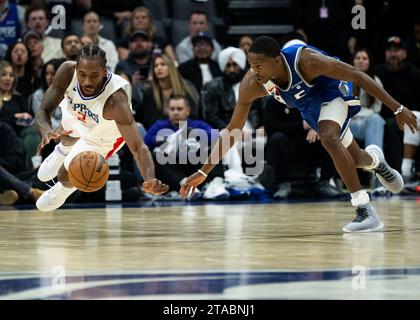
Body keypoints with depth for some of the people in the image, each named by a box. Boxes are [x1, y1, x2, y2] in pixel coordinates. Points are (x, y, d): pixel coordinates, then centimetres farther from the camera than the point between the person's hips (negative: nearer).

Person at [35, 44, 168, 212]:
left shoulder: (115, 100, -49)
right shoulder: (68, 71, -40)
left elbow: (138, 147, -53)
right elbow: (43, 111, -35)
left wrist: (149, 180, -72)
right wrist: (46, 131, -60)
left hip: (103, 135, -3)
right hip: (75, 115, 3)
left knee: (65, 176, 2)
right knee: (67, 139, 34)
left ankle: (65, 190, 42)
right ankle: (62, 153, 74)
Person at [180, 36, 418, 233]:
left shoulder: (305, 60, -40)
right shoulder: (251, 86, -28)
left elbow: (358, 75, -30)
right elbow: (232, 130, -16)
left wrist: (397, 108, -30)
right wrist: (204, 172, -18)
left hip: (332, 91, -5)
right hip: (309, 106, 5)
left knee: (328, 137, -34)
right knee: (354, 159, 19)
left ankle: (366, 211, -31)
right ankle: (374, 158, 59)